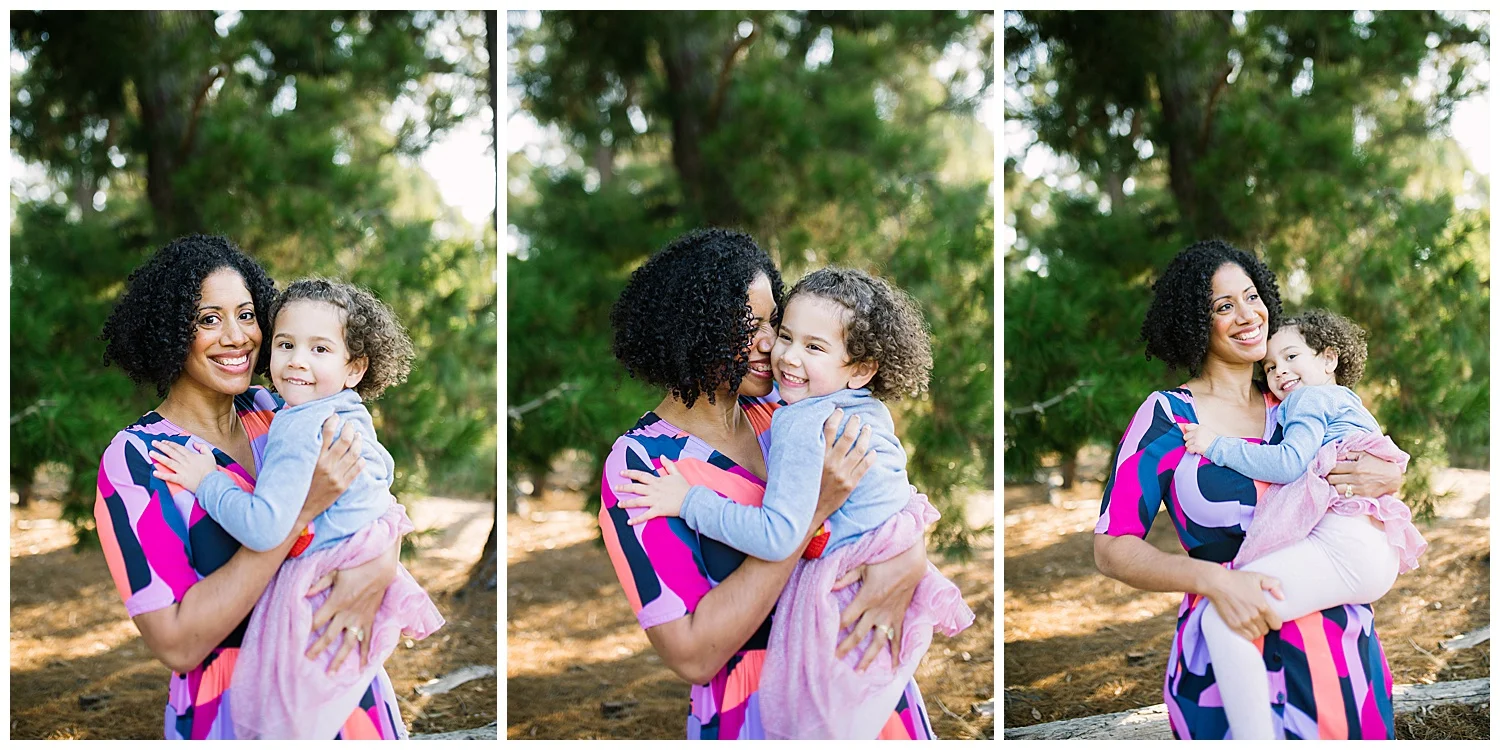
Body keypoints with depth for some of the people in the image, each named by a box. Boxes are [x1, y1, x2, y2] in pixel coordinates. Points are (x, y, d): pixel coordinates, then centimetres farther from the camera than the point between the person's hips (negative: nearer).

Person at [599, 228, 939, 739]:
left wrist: (909, 560, -23)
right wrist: (810, 508, -29)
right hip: (760, 716, -5)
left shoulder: (778, 411, -5)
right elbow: (692, 657, -25)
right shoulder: (638, 464, -18)